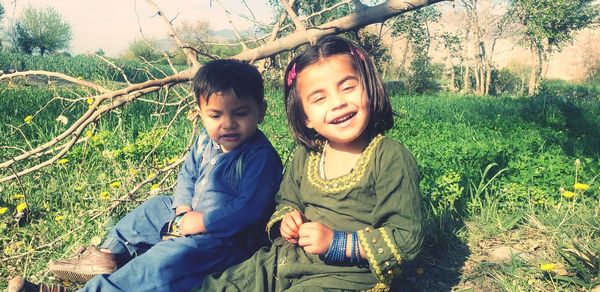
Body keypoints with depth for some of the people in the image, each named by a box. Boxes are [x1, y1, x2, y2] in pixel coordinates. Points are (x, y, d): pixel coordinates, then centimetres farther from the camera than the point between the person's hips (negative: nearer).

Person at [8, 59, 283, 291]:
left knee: (166, 262, -26)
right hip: (193, 216, 9)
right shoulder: (205, 140, -2)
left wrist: (200, 222, -24)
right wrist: (183, 212, -8)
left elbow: (248, 208, -30)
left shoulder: (260, 157, -26)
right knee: (153, 209, 23)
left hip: (224, 237, -9)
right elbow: (187, 175, 9)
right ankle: (109, 254, 36)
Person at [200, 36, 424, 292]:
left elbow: (407, 236, -16)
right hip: (287, 261, 6)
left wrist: (338, 242, -22)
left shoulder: (391, 159, -16)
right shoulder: (304, 157, 3)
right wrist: (287, 218, -3)